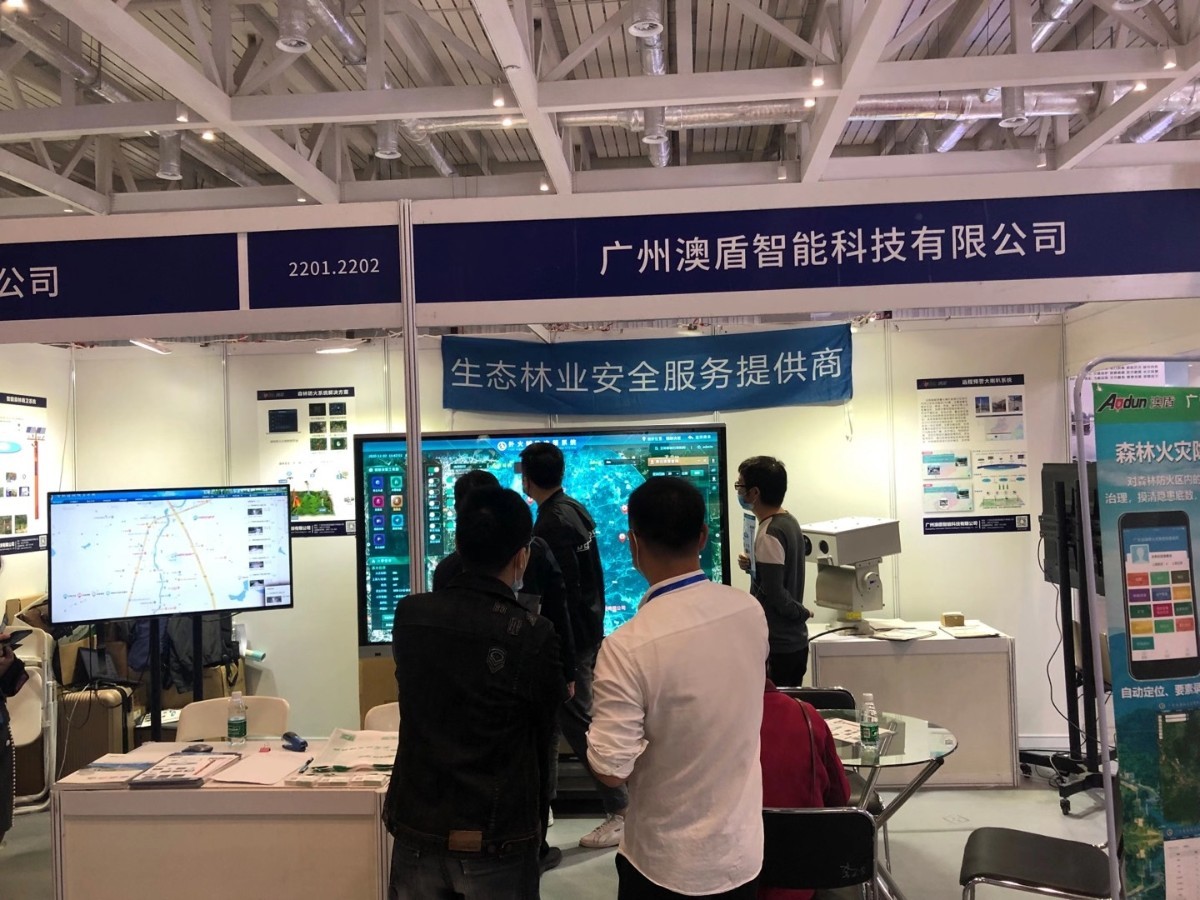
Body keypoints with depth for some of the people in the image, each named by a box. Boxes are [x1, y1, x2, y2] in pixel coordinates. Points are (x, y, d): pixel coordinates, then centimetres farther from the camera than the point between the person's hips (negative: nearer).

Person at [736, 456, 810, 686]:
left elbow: (774, 593, -22)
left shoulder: (769, 535, -20)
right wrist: (753, 566, 3)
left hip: (776, 646, -9)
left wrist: (802, 613, -5)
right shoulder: (789, 521, 8)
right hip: (795, 641, 9)